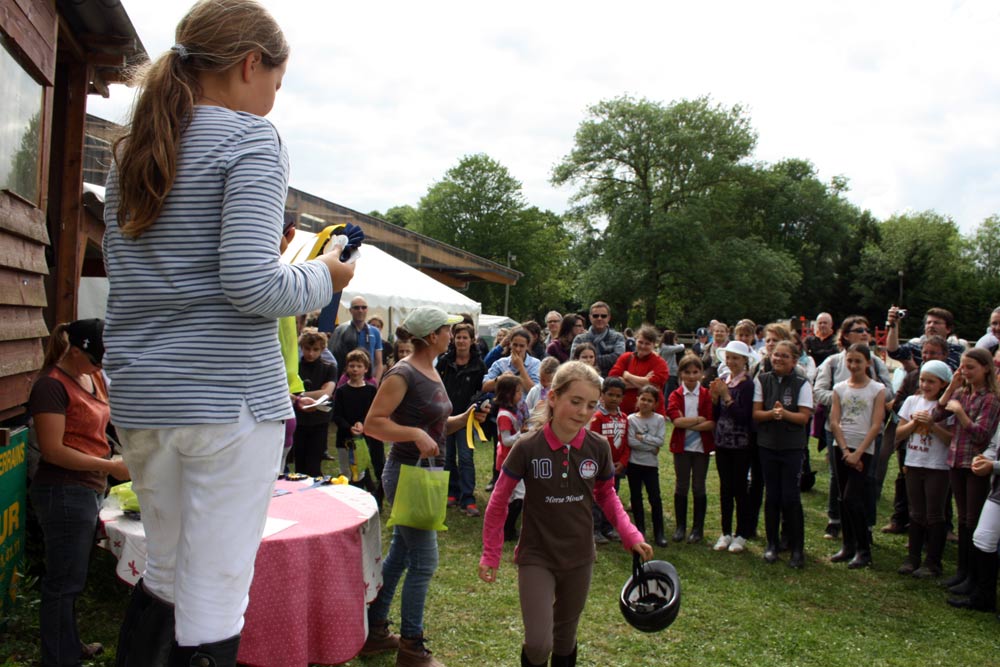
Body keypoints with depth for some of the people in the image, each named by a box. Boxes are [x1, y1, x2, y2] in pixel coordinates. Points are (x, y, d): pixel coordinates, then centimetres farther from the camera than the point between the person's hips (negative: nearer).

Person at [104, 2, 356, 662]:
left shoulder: (133, 148, 14)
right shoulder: (251, 138, -8)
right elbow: (252, 285, -19)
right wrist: (325, 277, -1)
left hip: (141, 400, 8)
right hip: (228, 397, -7)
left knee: (164, 575, 23)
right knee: (214, 601, 2)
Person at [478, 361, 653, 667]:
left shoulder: (598, 447, -10)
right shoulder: (528, 447, -18)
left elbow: (606, 495, 8)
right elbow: (498, 501, -6)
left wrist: (630, 534, -5)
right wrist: (491, 554, -2)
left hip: (579, 558, 3)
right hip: (536, 557, -3)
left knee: (565, 639, 17)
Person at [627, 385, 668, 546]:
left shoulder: (659, 419, 0)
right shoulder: (631, 419, -3)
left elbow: (660, 441, -11)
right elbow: (631, 441, -13)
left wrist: (642, 438, -14)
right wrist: (651, 447, -11)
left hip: (651, 464, 0)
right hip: (634, 463, 0)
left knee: (655, 498, -2)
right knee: (636, 496, 9)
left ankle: (659, 532, 5)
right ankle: (640, 528, 21)